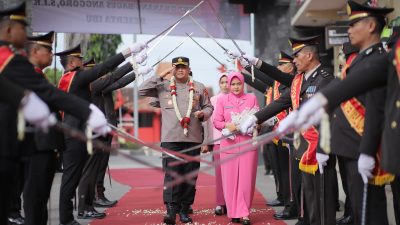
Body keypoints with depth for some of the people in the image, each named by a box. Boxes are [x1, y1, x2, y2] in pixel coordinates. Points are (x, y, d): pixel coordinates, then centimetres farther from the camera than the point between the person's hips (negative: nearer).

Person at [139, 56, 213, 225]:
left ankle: (184, 210, 14)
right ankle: (170, 210, -10)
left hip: (193, 139, 2)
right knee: (171, 173, -10)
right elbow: (142, 90, 0)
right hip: (170, 139, -2)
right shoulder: (162, 87, 8)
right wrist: (159, 76, -3)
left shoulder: (199, 88, 12)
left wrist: (203, 113, -6)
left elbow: (209, 107, 17)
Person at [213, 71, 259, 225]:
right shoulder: (222, 100, 8)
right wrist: (227, 126, -15)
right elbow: (216, 121, 4)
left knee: (246, 179, -2)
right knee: (230, 179, 2)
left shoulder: (252, 98, 8)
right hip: (229, 144, 1)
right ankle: (235, 213, 12)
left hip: (248, 143, 0)